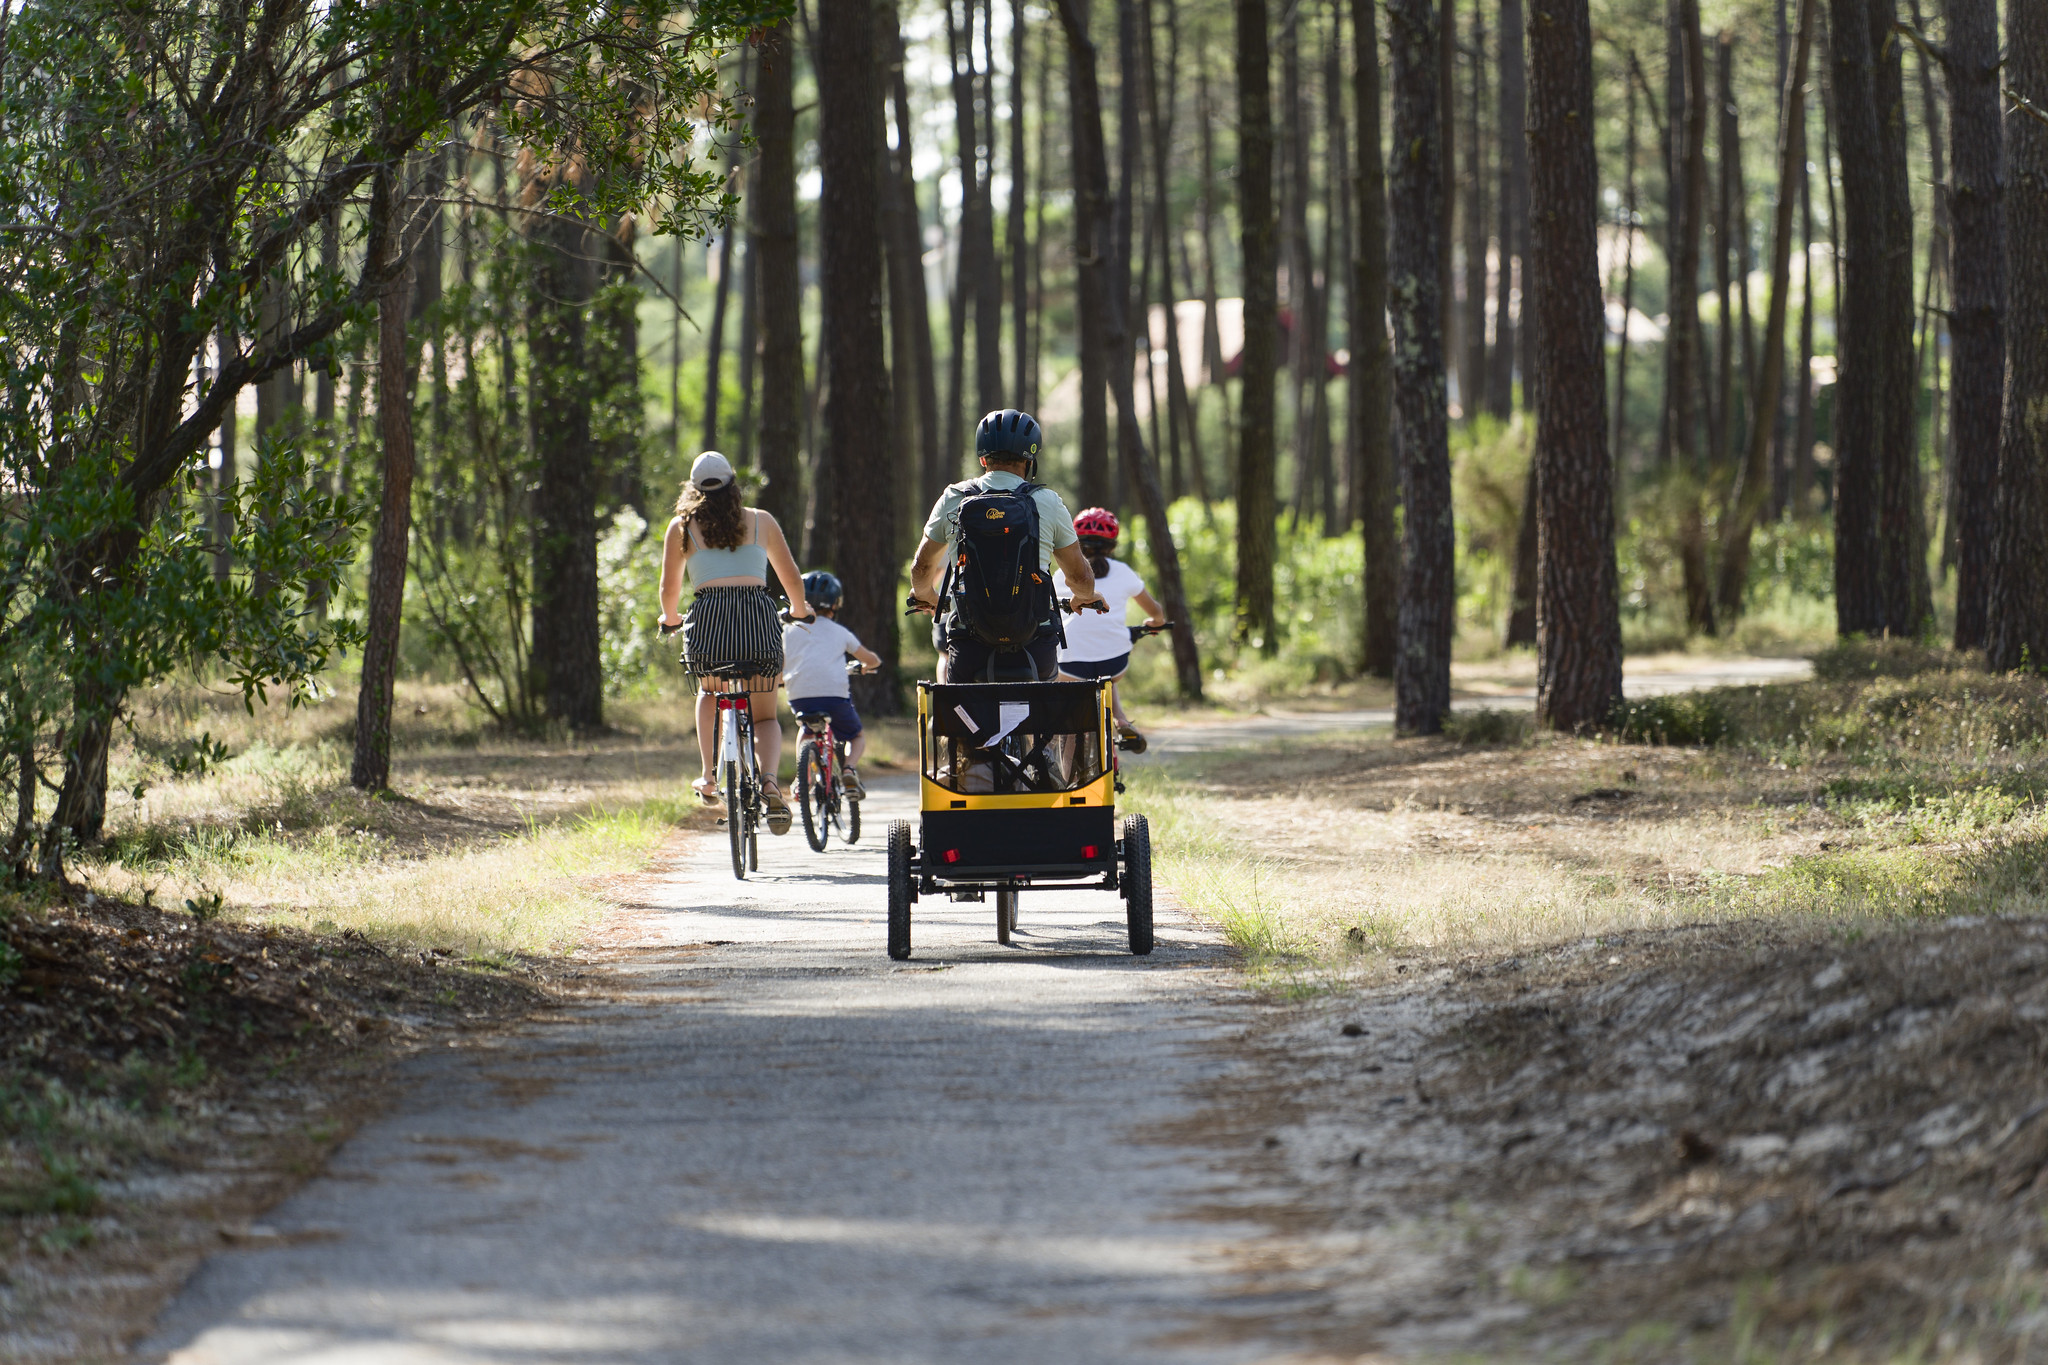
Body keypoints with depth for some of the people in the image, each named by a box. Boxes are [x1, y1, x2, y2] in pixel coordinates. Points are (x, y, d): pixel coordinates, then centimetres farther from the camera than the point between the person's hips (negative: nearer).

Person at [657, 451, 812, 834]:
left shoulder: (682, 527, 13)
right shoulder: (761, 522, 16)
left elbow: (669, 589, 14)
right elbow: (792, 579, 21)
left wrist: (670, 618, 36)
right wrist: (800, 611, 41)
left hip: (708, 617, 0)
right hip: (759, 616, 0)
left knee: (709, 691, 32)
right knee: (765, 714, 14)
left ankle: (710, 778, 20)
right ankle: (768, 779, -15)